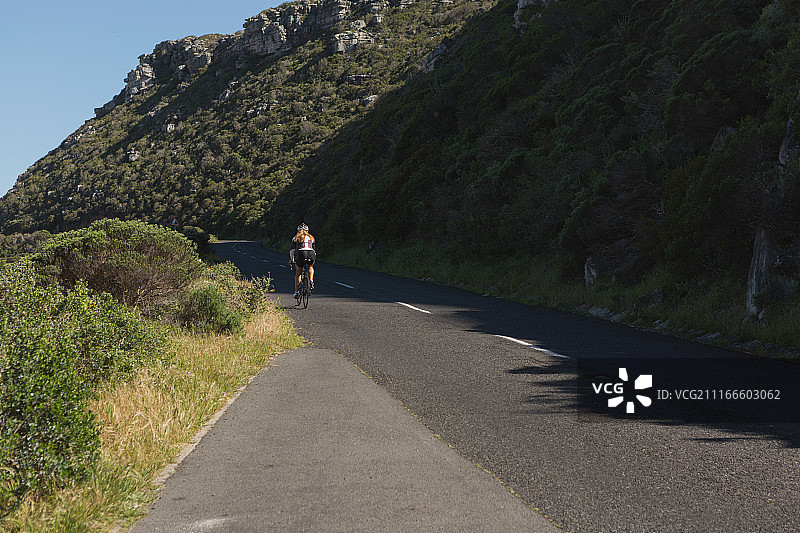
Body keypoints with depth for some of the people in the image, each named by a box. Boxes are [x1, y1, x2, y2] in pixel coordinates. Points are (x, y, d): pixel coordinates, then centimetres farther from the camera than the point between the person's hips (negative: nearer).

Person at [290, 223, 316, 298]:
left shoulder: (296, 238, 22)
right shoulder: (311, 237, 28)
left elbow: (292, 249, 24)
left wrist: (291, 259, 35)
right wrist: (313, 259, 42)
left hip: (301, 254, -2)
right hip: (311, 254, 2)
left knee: (298, 272, 19)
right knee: (311, 267, 33)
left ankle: (296, 292, 13)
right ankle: (311, 281, 8)